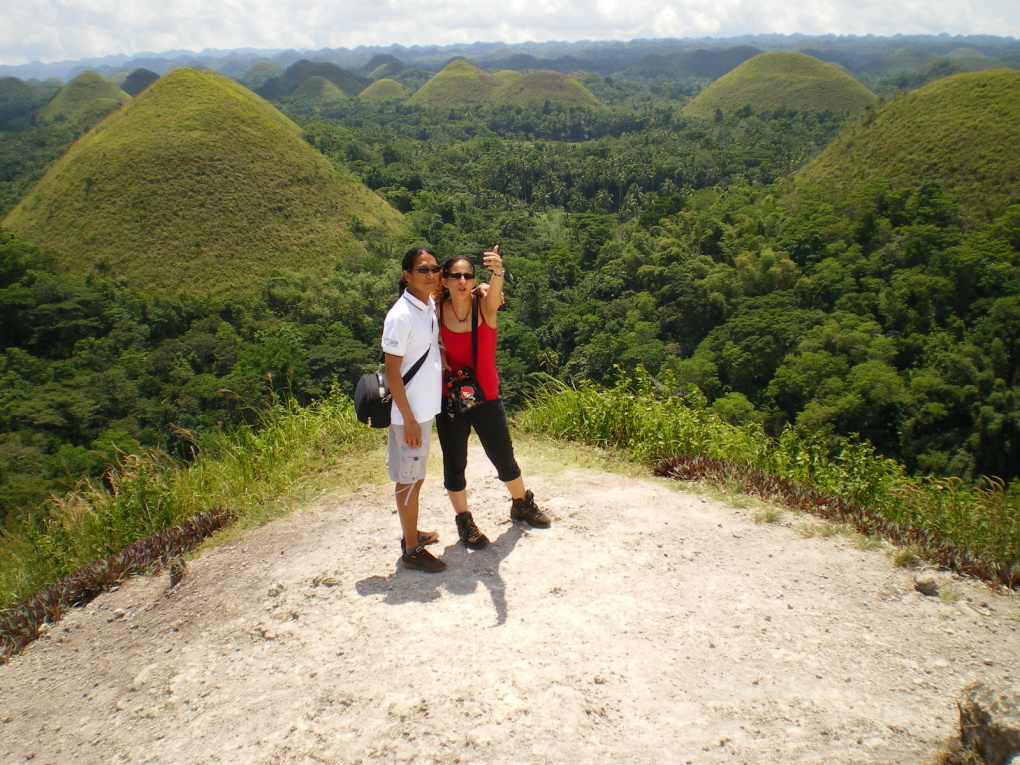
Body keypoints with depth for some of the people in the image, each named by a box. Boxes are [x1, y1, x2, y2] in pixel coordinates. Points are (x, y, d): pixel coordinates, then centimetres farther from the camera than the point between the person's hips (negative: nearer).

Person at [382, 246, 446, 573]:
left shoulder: (431, 306, 4)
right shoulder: (401, 316, -20)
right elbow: (392, 371, -19)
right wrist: (409, 419, -19)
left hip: (427, 407, 8)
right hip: (410, 411, -8)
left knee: (416, 475, 20)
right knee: (409, 479, 3)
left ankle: (412, 533, 35)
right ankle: (411, 551, 14)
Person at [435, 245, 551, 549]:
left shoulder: (484, 303, -12)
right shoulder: (437, 309, -9)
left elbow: (495, 291, -35)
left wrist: (498, 272, -58)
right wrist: (443, 366, -18)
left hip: (486, 397, 0)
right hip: (450, 398, 0)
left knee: (504, 457, 14)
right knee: (455, 463, 10)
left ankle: (522, 504, 40)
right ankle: (464, 521, 30)